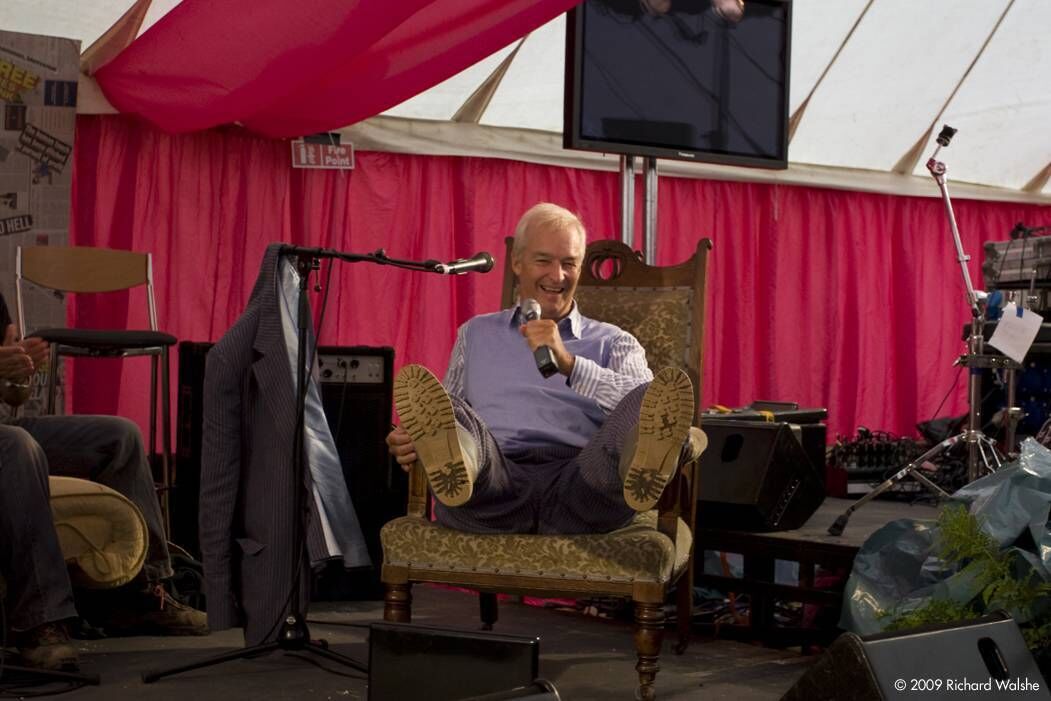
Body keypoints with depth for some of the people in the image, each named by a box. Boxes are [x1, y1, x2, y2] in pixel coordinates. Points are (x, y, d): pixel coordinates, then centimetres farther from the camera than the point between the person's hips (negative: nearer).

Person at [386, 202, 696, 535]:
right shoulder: (476, 334, 32)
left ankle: (639, 467, -64)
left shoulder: (614, 342, 25)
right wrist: (412, 443, 5)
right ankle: (462, 466, -66)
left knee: (657, 398, -29)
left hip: (577, 485, -1)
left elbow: (650, 405, 4)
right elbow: (444, 419, 30)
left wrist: (568, 363, -8)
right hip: (493, 487, 1)